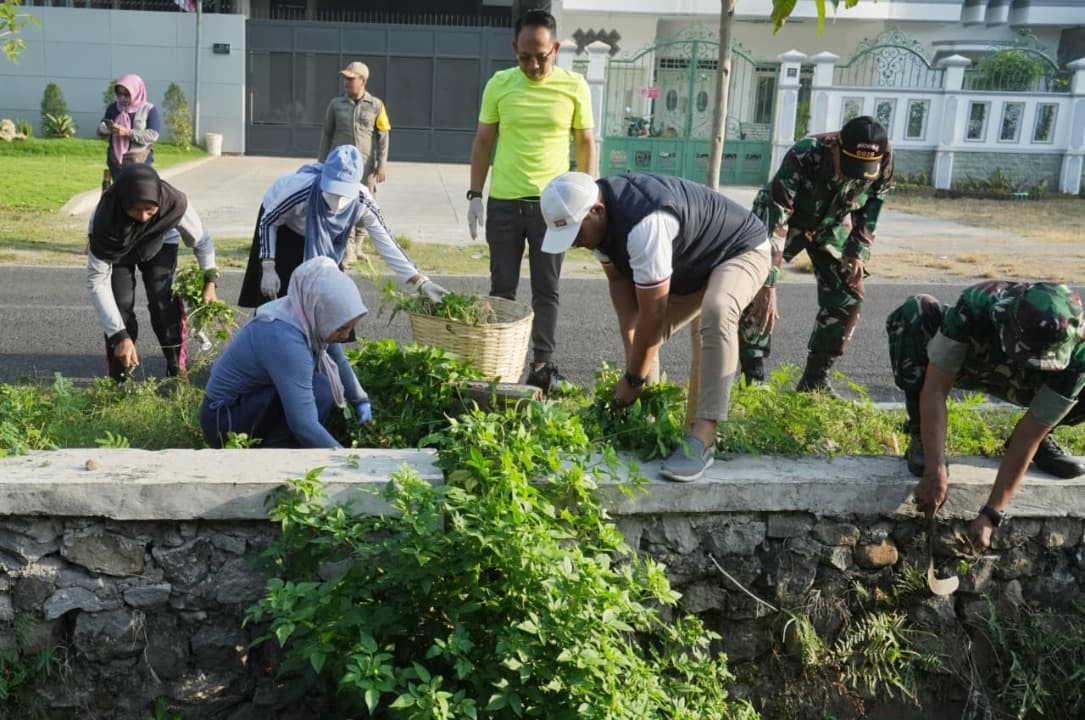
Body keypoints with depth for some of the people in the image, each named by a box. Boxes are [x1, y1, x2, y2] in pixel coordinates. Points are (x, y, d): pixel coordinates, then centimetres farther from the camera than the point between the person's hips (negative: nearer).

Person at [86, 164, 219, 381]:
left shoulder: (175, 203, -38)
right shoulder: (106, 218, -41)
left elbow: (201, 240, -16)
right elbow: (97, 282, -36)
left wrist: (210, 281, -23)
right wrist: (120, 335, -40)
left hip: (160, 244, 1)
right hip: (116, 248, -1)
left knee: (164, 303, -16)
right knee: (121, 306, -16)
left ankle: (177, 372, -1)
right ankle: (119, 379, -1)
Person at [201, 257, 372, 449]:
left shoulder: (309, 317, -9)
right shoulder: (284, 339, -34)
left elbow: (340, 362, 12)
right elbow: (304, 426, -38)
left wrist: (361, 402, 9)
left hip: (254, 398, 9)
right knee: (319, 391, -23)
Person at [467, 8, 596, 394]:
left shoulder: (574, 86, -1)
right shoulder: (499, 84, 0)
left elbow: (586, 144, 6)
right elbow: (483, 142, 7)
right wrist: (475, 195, 2)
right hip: (503, 201, 1)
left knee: (546, 289, 6)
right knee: (502, 287, 8)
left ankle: (543, 363, 17)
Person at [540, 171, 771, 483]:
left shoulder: (644, 224, -41)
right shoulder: (600, 216, -13)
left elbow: (653, 313, -34)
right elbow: (618, 279, -1)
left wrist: (633, 379, -22)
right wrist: (631, 345, -7)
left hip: (741, 249, -9)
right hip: (691, 263, 9)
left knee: (715, 315, -38)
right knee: (642, 337, 10)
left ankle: (703, 438, -38)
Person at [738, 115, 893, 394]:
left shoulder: (884, 159, -28)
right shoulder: (802, 158, -41)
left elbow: (874, 202, -6)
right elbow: (773, 220, -44)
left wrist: (857, 250, -10)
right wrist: (767, 285, -48)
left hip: (831, 225, 4)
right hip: (786, 218, -4)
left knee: (848, 296, -4)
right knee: (756, 291, -19)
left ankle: (815, 381, 8)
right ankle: (753, 379, -9)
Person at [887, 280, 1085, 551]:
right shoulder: (976, 306, -41)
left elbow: (1027, 438, -30)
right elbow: (935, 390, -38)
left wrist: (991, 514, -31)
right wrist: (935, 473, -42)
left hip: (1019, 386, 1)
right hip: (964, 367, -1)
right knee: (915, 310, -32)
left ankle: (1043, 438, 8)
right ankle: (919, 439, -19)